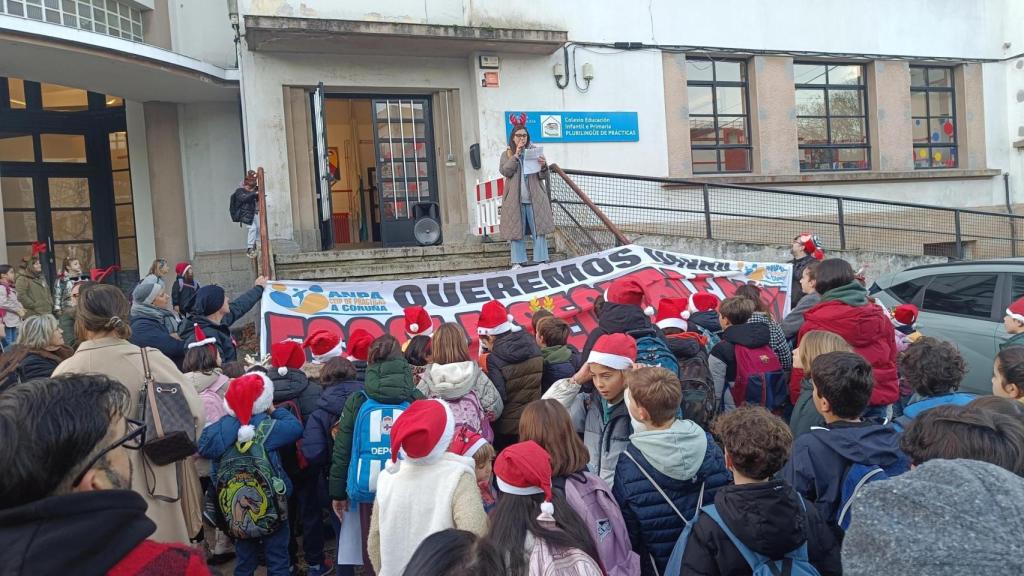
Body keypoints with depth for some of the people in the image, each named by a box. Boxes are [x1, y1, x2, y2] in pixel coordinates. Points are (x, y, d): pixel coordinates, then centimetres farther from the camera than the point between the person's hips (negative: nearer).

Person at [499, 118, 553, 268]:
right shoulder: (507, 154, 9)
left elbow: (544, 176, 5)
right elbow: (504, 171, -9)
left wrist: (543, 166, -17)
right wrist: (516, 155, -15)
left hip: (535, 198, 0)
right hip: (515, 199, 0)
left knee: (539, 230, -2)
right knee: (516, 231, 1)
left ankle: (541, 260, 3)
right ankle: (518, 262, 8)